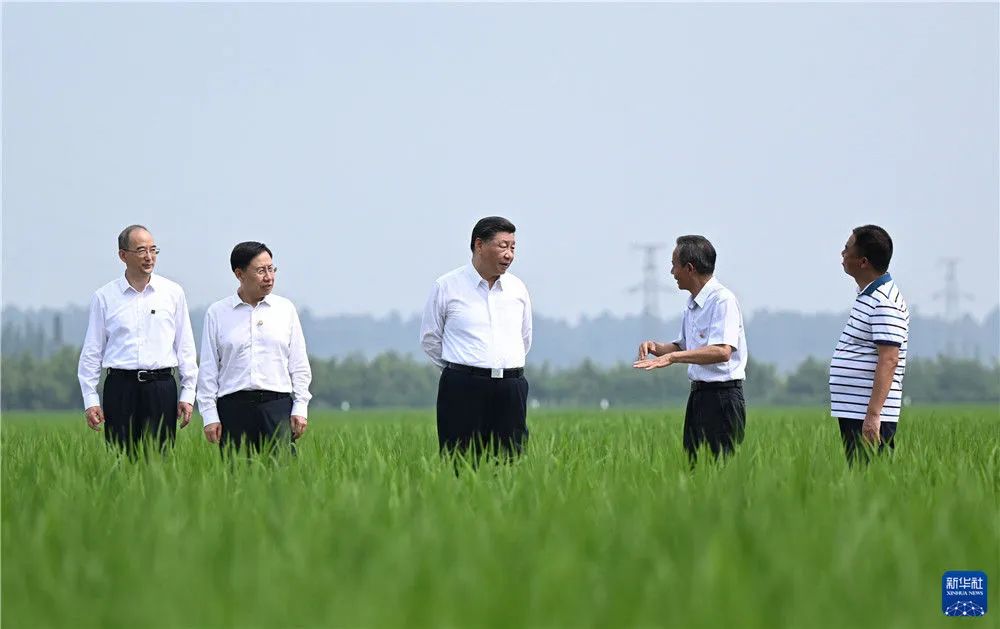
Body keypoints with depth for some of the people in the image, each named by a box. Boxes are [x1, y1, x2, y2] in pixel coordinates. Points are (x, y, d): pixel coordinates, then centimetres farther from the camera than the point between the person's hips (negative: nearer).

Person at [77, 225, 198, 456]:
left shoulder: (173, 293, 8)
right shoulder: (104, 297, 6)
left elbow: (185, 347, 11)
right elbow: (91, 352, 8)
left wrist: (188, 394, 6)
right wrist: (90, 399, 2)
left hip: (161, 387, 1)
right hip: (120, 387, 0)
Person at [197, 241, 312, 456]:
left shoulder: (285, 309, 11)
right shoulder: (217, 313, 8)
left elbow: (299, 365, 13)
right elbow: (208, 369, 7)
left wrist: (300, 408, 4)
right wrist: (209, 415, 1)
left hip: (277, 406, 0)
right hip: (233, 406, 0)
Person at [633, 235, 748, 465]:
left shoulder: (722, 300, -14)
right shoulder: (692, 304, 15)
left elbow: (722, 351, -26)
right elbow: (682, 347, 26)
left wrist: (672, 357, -28)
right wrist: (657, 347, 5)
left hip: (722, 396, -9)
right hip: (698, 394, 9)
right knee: (692, 465, 6)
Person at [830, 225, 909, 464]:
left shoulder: (885, 304, -15)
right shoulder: (867, 296, 17)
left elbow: (888, 361, -22)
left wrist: (873, 415, -28)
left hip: (869, 417, -10)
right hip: (852, 414, 10)